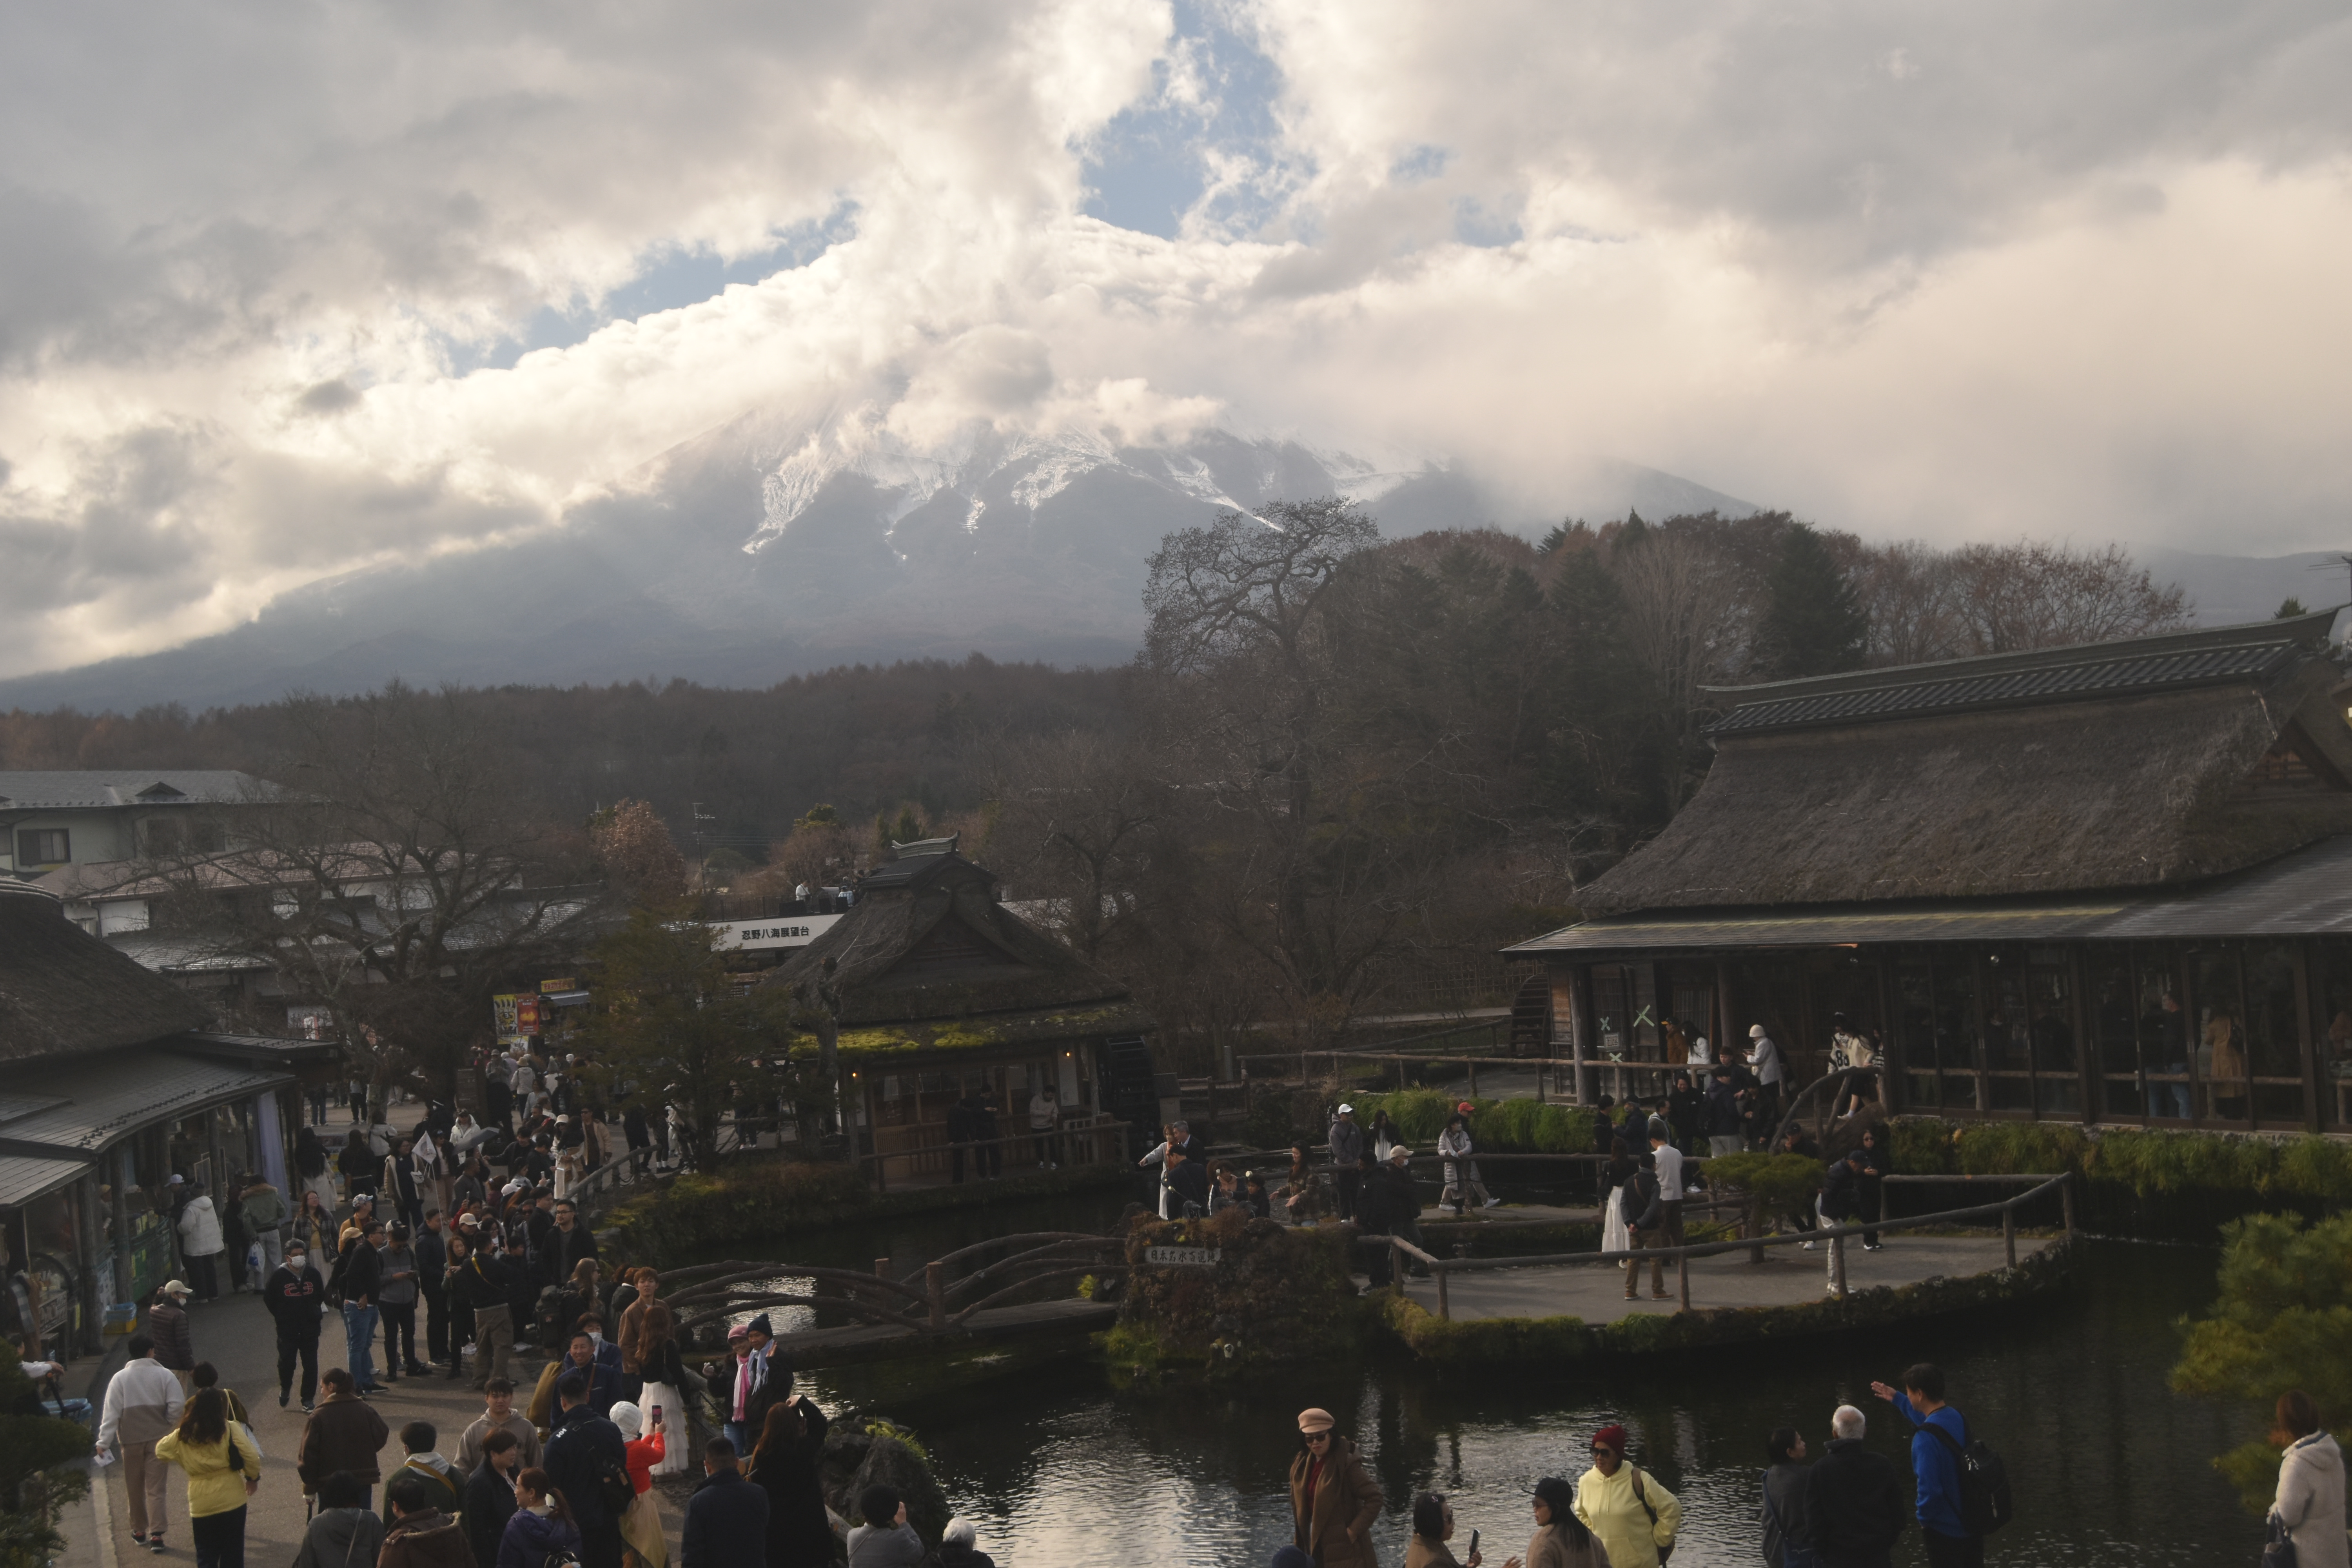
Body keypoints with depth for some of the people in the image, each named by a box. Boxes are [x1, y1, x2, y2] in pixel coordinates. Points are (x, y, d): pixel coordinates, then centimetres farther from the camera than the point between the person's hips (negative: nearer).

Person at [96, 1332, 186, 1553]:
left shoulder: (120, 1378, -3)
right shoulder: (164, 1375, -4)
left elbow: (111, 1412, -7)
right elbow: (178, 1405, -11)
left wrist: (104, 1442, -7)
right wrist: (168, 1426, 5)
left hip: (130, 1440, 1)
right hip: (158, 1439, -1)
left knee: (135, 1488, 15)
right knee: (155, 1489, 1)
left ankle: (139, 1531, 25)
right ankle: (156, 1534, -7)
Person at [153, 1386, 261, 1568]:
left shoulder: (181, 1437, -1)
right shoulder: (231, 1430, -11)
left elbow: (160, 1450, 17)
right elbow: (251, 1457, -15)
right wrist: (253, 1477, 3)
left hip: (201, 1505, 1)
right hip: (232, 1501, -1)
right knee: (232, 1553, 14)